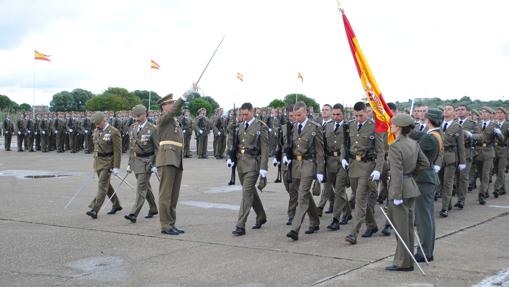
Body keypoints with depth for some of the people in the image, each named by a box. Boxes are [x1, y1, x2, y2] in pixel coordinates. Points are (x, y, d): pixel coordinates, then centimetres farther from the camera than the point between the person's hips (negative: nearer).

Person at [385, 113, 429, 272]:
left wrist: (397, 196, -19)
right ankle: (408, 260, 24)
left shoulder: (395, 146, -19)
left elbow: (397, 173, -21)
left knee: (401, 228, 1)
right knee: (408, 226, 15)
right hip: (412, 186, 8)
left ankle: (403, 263, 10)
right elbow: (425, 163, 12)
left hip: (400, 189, -8)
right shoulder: (414, 143, 6)